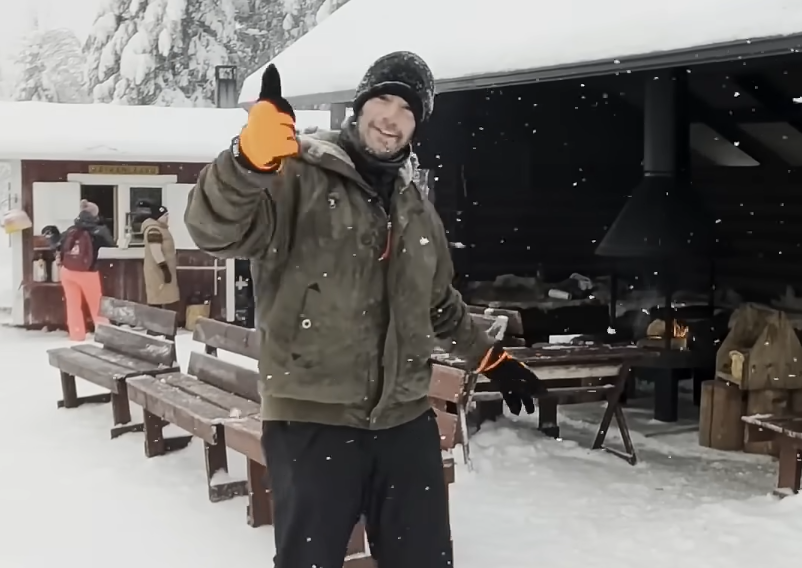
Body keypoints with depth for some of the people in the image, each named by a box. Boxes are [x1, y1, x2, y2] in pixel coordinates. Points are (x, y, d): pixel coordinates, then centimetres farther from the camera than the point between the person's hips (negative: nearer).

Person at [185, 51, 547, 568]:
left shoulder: (416, 209, 15)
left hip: (406, 422, 6)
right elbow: (216, 228, -26)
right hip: (311, 423, -6)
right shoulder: (299, 176, -7)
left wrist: (490, 357, 32)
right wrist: (250, 158, -44)